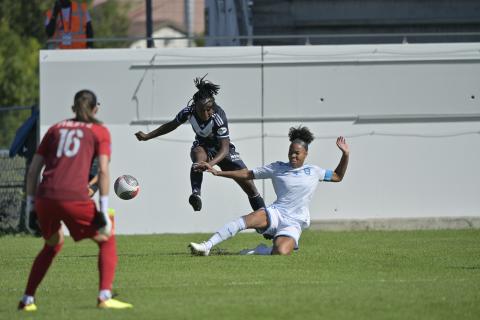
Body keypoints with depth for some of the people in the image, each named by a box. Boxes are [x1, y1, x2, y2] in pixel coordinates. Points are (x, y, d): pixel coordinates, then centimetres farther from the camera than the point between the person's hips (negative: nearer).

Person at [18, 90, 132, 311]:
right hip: (74, 197, -4)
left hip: (45, 197, 4)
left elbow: (33, 170, 17)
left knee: (52, 245, 29)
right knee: (107, 240, 15)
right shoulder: (99, 131, 12)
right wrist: (103, 210, -4)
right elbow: (103, 171, -3)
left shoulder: (56, 129, 22)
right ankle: (105, 297, -1)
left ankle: (27, 299, 24)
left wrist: (30, 204, 20)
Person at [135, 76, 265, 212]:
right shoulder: (189, 111, -23)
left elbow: (224, 148, -37)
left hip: (222, 150, -1)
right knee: (199, 154, -38)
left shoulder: (218, 116, -33)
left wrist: (211, 163, -54)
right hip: (202, 146, 1)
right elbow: (172, 125, -1)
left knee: (248, 184, -7)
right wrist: (147, 136, 0)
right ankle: (196, 194, -52)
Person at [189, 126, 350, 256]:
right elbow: (248, 174, 12)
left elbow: (337, 176, 26)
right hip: (275, 214, 1)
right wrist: (217, 172, 7)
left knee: (281, 252, -34)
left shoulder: (313, 171, 13)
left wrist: (345, 154, 10)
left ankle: (260, 250, -3)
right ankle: (207, 246, -35)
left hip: (293, 223, -1)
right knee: (243, 221, -31)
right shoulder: (277, 168, 11)